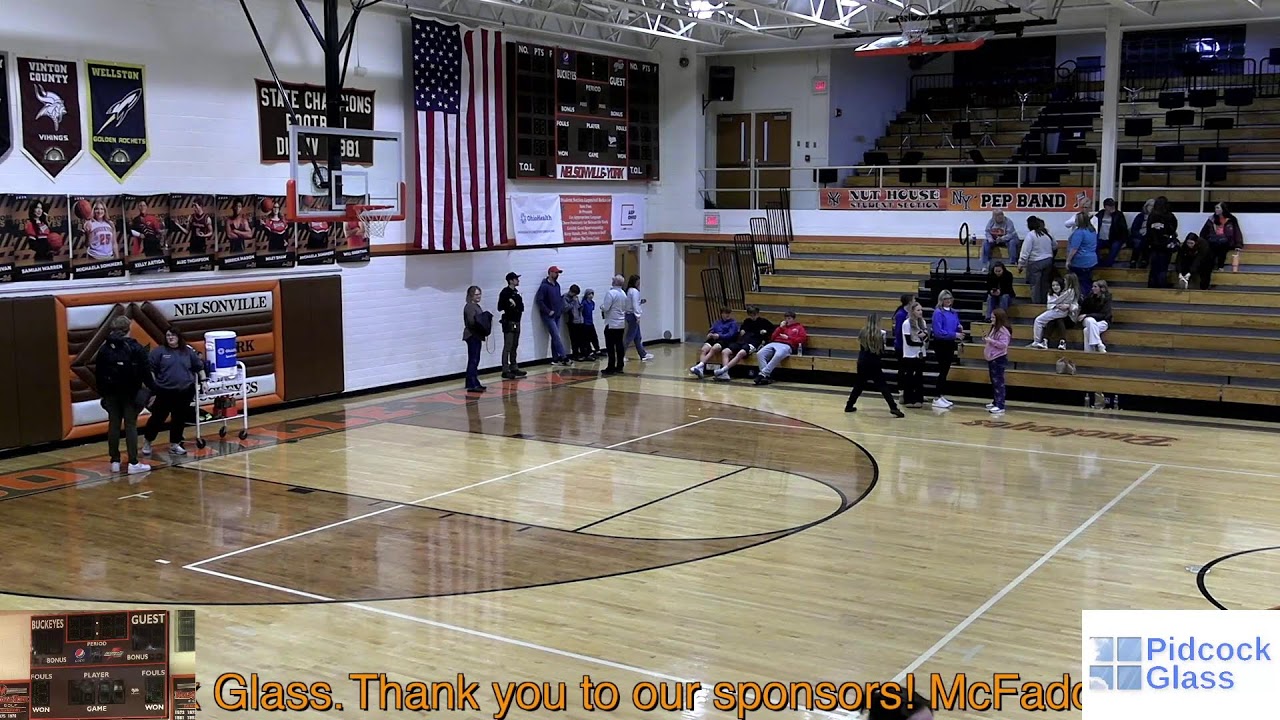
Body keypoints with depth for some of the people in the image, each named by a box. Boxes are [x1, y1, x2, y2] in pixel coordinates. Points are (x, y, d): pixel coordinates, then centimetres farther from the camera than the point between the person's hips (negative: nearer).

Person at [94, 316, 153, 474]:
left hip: (111, 393, 4)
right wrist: (152, 387, -1)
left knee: (113, 425, 9)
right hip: (130, 392, -4)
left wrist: (102, 392, 16)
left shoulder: (104, 349, 6)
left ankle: (115, 461, 12)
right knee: (130, 425, -3)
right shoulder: (135, 348, -8)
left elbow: (98, 374, 8)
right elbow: (145, 371, -11)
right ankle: (133, 463, -4)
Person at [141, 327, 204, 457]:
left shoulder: (188, 351, 6)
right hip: (164, 392, -3)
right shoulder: (159, 351, -2)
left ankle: (175, 444, 20)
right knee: (158, 418, 2)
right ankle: (147, 441, 20)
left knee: (180, 419, 8)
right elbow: (150, 369, -3)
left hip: (185, 392, 3)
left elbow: (199, 367, 14)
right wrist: (153, 386, -9)